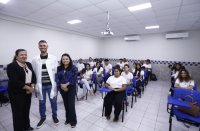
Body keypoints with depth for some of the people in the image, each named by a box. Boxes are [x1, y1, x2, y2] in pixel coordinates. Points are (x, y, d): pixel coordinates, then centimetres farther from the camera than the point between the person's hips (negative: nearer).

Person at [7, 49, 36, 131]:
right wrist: (29, 88, -18)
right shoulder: (11, 66, -13)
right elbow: (15, 82, -21)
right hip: (17, 93, -5)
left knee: (26, 109, 18)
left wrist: (32, 87, -11)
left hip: (28, 92, 6)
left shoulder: (28, 64, 5)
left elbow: (33, 76, 4)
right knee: (18, 111, 9)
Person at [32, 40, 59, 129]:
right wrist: (34, 85, 4)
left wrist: (57, 83, -1)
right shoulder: (35, 59, 1)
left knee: (53, 101, 12)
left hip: (51, 84, -1)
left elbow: (56, 71, 0)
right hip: (41, 85, 2)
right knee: (41, 102, 16)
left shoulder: (53, 58, -3)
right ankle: (43, 118, 39)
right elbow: (33, 73, 5)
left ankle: (54, 116, 35)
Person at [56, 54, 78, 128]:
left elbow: (74, 79, -14)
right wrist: (61, 85, -14)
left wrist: (66, 85, -19)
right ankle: (68, 119, 35)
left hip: (71, 89, -4)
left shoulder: (73, 68, -8)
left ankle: (73, 121, 20)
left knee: (71, 105, 1)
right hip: (62, 89, 4)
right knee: (66, 104, 15)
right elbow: (57, 78, 1)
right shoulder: (59, 68, 4)